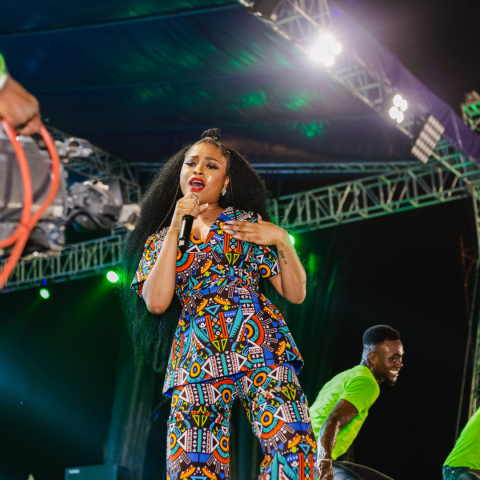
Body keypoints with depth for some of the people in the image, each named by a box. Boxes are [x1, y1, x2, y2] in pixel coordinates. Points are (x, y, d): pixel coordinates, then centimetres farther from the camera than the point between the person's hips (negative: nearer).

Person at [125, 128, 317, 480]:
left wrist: (281, 240, -2)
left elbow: (296, 293, 13)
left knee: (292, 443, -23)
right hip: (196, 358, 1)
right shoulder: (159, 239, 19)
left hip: (259, 345, -1)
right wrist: (175, 228, 2)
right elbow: (156, 302, 0)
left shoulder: (248, 222, 16)